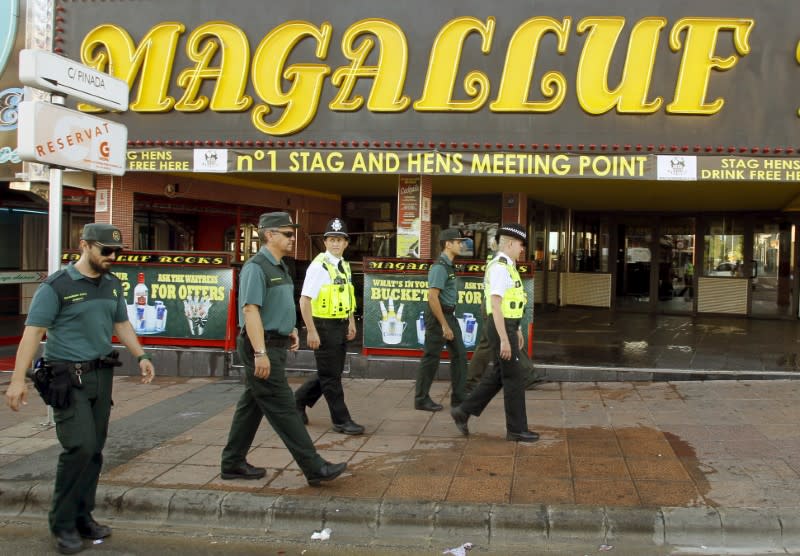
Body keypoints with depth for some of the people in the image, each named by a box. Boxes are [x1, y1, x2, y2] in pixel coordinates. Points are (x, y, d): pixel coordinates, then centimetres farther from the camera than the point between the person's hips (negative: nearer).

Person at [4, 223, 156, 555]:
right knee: (80, 447, -12)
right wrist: (18, 379, -19)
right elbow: (33, 332, -13)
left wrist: (141, 356, 14)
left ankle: (82, 518, 20)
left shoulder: (112, 285, 10)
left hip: (102, 375, 6)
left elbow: (122, 324, 23)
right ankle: (62, 523, 3)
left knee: (94, 450, 8)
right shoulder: (57, 286, -9)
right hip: (67, 378, -6)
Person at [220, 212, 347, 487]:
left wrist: (290, 329, 14)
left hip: (274, 345, 10)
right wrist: (260, 353, -27)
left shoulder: (279, 267, 15)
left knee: (252, 405, 15)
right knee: (283, 408, -6)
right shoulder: (257, 267, -15)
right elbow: (250, 310, -22)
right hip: (262, 347, -10)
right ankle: (314, 468, -5)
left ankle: (233, 463, 24)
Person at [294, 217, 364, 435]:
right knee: (331, 376, 2)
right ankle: (341, 420, 12)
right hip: (324, 326, -8)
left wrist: (351, 323, 14)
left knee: (333, 373, 16)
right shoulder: (319, 266, -14)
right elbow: (304, 300, -18)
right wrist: (311, 331, -20)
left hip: (341, 327, 8)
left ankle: (299, 400, 34)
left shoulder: (345, 266, 10)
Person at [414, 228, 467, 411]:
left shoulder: (448, 265, 13)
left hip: (449, 314, 10)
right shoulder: (439, 267, -18)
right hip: (438, 315, -10)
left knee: (459, 354, 8)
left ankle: (458, 398, 13)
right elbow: (432, 297, -24)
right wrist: (444, 325, -23)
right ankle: (421, 400, 9)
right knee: (431, 358, -1)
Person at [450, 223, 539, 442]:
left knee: (499, 375, 15)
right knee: (514, 377, -2)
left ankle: (464, 411, 18)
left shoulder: (505, 267, 15)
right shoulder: (499, 268, -20)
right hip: (502, 330, -10)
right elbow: (495, 306, -25)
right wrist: (505, 340, -26)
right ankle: (516, 428, 9)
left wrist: (517, 330, 27)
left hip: (506, 328, 10)